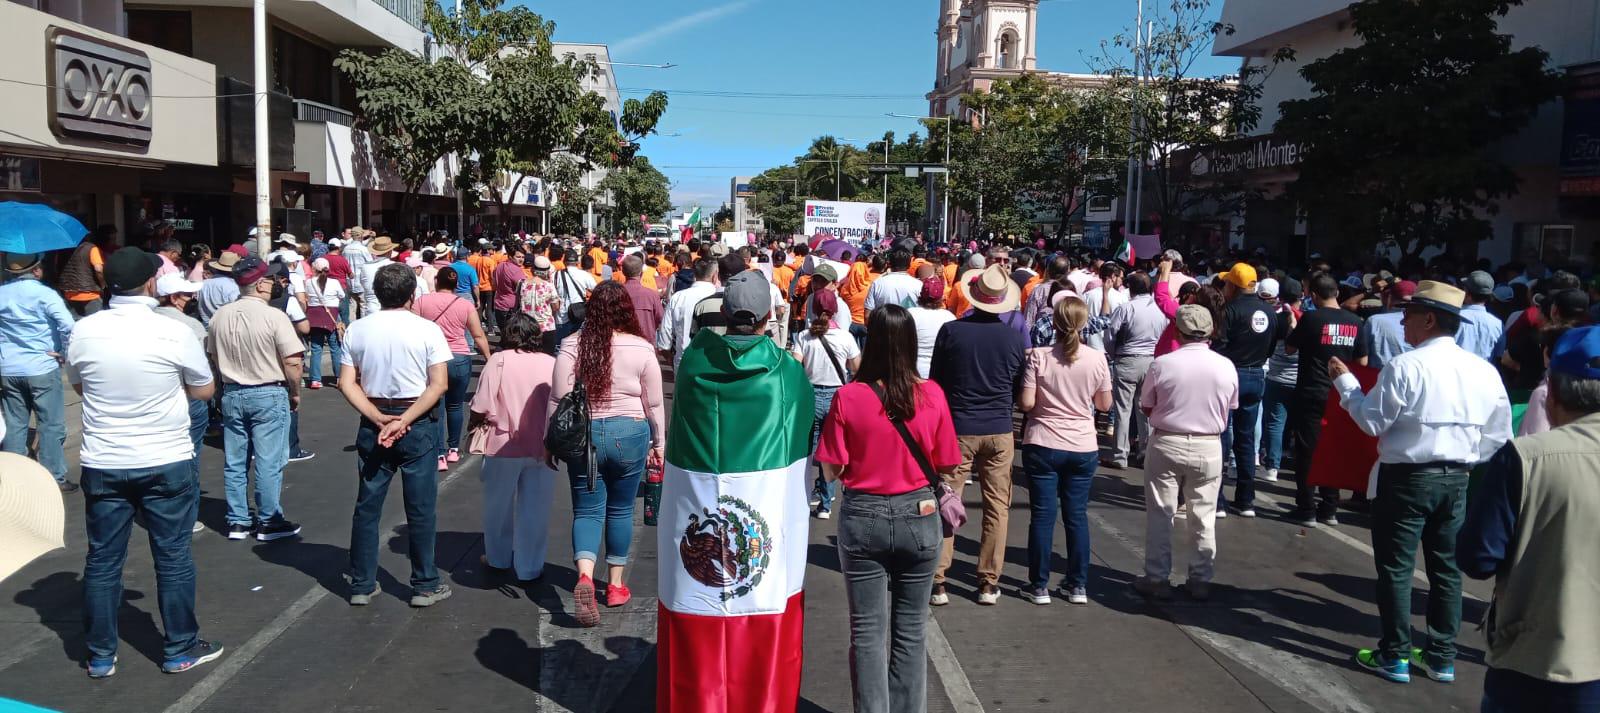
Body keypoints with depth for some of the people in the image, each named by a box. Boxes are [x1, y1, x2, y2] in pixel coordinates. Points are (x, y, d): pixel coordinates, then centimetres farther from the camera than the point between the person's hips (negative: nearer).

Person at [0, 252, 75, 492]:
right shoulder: (44, 294, -12)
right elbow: (68, 326, -24)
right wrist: (64, 352, -10)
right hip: (42, 370, -5)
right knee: (51, 426, 3)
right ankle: (55, 478, 5)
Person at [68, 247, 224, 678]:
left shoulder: (84, 332, -4)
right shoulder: (175, 333, -13)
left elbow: (78, 386, 13)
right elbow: (204, 391, 0)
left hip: (102, 464, 3)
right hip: (166, 462, -3)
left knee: (102, 560, 13)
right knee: (172, 558, 9)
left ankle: (100, 655, 23)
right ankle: (180, 650, 19)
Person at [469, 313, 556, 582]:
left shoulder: (498, 360, -8)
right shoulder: (551, 363, -1)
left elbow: (481, 407, -13)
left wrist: (475, 422, 7)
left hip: (505, 446, -1)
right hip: (542, 447, 2)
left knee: (499, 505, 18)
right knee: (534, 509, 11)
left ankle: (499, 558, 35)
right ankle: (529, 567, 18)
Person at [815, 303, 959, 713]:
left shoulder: (848, 398, -13)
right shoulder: (932, 396, -9)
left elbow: (831, 472, -8)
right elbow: (947, 466, -2)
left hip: (863, 518, -1)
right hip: (918, 516, 2)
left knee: (868, 631, 9)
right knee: (910, 630, 15)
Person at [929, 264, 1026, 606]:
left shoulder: (951, 331, -9)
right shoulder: (1014, 337, -4)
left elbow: (934, 381, 1)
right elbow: (1019, 389, 8)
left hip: (957, 430, -1)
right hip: (999, 431, 1)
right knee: (997, 507, 10)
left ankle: (937, 582, 6)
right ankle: (989, 583, 13)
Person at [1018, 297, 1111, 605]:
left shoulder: (1038, 356, -10)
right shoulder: (1097, 359, -4)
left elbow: (1026, 403, -11)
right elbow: (1105, 404, 4)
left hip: (1043, 446, -2)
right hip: (1083, 447, 2)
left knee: (1042, 516, 5)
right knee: (1077, 516, 11)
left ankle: (1039, 586, 11)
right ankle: (1078, 585, 18)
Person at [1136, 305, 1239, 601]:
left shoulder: (1161, 364, -13)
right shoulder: (1226, 366, -6)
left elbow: (1146, 408, -3)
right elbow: (1230, 409, 6)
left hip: (1166, 445, -2)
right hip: (1208, 448, 2)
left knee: (1160, 515, 8)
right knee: (1204, 517, 12)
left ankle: (1157, 579, 13)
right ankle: (1201, 580, 19)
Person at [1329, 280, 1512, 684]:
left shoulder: (1406, 366, -16)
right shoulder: (1483, 370, 3)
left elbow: (1373, 422, -10)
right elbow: (1498, 435, 7)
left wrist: (1344, 381, -1)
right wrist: (1467, 461, 19)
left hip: (1407, 477, -6)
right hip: (1456, 479, 6)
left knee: (1395, 567, 4)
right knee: (1446, 567, 15)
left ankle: (1394, 657, 10)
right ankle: (1441, 658, 23)